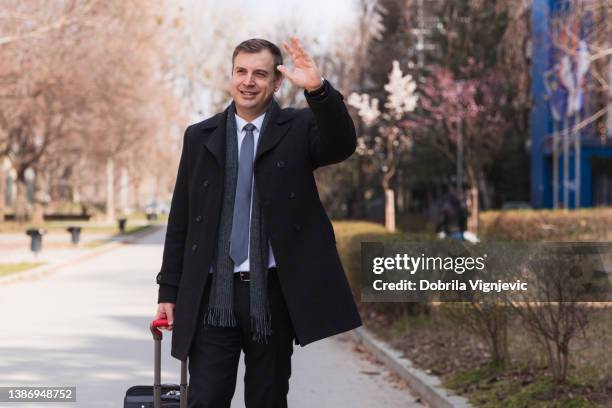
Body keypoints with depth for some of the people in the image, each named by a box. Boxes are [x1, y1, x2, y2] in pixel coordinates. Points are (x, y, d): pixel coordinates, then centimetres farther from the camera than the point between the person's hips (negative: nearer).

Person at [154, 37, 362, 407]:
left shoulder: (298, 129, 2)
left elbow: (341, 145, -20)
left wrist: (318, 89, -34)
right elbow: (180, 220, 10)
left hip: (273, 295, -1)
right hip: (214, 297, 1)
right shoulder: (200, 137, 8)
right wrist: (169, 291, 8)